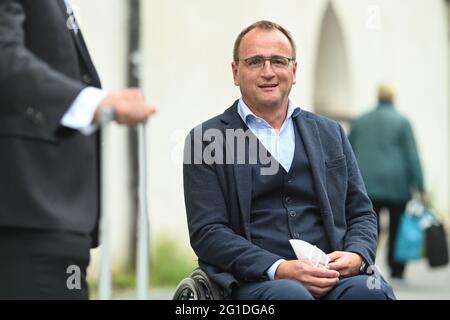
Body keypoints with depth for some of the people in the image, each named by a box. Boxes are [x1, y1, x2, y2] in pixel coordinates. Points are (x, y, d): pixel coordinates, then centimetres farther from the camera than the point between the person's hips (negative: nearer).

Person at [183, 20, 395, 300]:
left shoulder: (330, 133, 20)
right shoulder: (206, 140, 7)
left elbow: (361, 213, 21)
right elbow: (207, 232, -1)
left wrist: (356, 256, -4)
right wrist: (280, 269, -15)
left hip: (333, 277, 4)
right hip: (254, 281, -3)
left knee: (370, 291, -31)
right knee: (289, 294, -38)